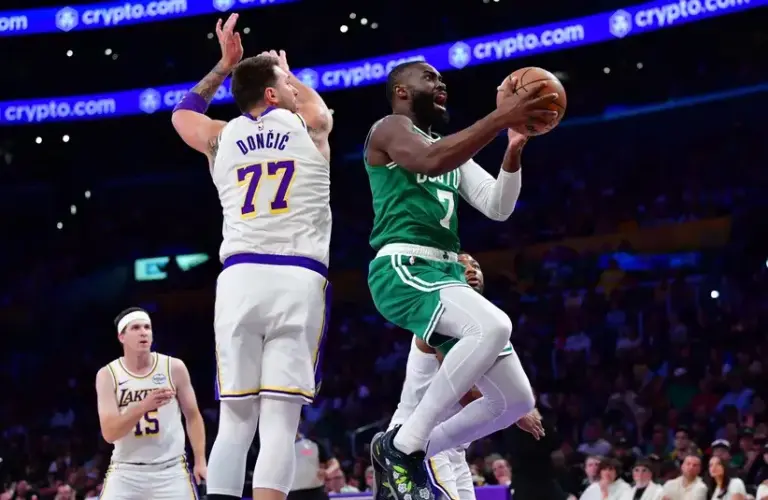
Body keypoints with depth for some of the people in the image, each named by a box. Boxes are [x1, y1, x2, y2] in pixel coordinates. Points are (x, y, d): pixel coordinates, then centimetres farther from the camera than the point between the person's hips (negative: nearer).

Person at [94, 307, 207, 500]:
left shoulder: (174, 367, -2)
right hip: (126, 471, 0)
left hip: (170, 469, 0)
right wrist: (143, 406, -28)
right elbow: (109, 433, -13)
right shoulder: (107, 375, -5)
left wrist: (200, 460, -2)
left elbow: (193, 416, 8)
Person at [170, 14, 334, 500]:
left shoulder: (221, 137, 16)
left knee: (235, 421, 7)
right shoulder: (310, 126, 11)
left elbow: (183, 113, 41)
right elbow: (315, 102, 39)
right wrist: (285, 70, 56)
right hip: (298, 280, -2)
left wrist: (225, 64, 49)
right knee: (280, 422, -8)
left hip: (239, 278, 2)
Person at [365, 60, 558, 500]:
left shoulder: (452, 149, 26)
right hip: (404, 270, -9)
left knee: (517, 400, 3)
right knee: (494, 327, -35)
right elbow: (431, 160, -23)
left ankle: (412, 452, 14)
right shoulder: (390, 129, 0)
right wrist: (501, 117, -26)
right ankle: (403, 445, -24)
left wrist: (514, 149, -1)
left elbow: (497, 207, 15)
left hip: (447, 275, 9)